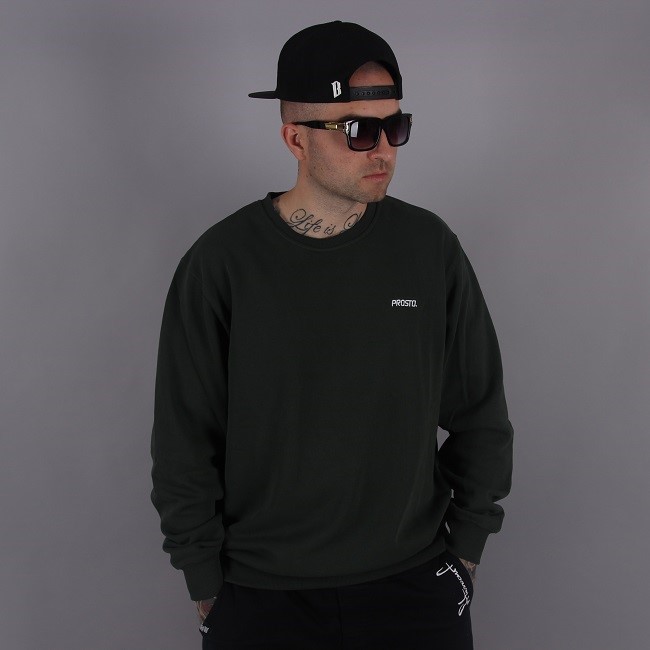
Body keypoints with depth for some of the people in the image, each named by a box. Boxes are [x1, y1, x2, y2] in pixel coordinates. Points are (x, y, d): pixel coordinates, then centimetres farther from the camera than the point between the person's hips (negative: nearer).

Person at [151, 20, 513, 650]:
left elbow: (479, 413, 3)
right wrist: (206, 586, -1)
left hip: (415, 584, 2)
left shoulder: (429, 246, -6)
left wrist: (466, 546, 6)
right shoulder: (221, 263, -12)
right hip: (261, 595, -1)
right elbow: (185, 440, -5)